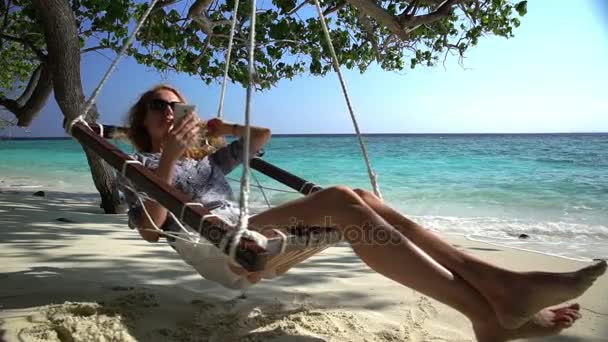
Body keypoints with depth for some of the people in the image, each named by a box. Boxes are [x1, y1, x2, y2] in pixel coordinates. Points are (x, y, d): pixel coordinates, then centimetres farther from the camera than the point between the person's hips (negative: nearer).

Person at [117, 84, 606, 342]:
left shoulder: (207, 158, 32)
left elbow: (263, 134, 40)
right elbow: (150, 229, -5)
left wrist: (222, 129, 31)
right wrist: (170, 157, -14)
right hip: (218, 250, -7)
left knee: (360, 199, -18)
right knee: (340, 200, -30)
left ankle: (497, 282, -28)